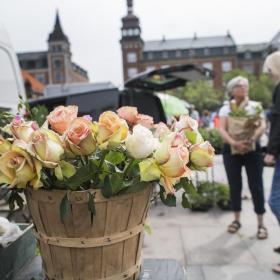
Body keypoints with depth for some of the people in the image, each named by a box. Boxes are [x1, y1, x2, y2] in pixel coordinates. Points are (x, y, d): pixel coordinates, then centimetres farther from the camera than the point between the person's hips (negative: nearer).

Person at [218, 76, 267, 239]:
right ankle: (237, 220, 22)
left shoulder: (255, 106, 3)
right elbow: (222, 129, -9)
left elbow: (263, 126, -9)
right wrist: (234, 143, -27)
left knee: (256, 186, -1)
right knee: (235, 186, 7)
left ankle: (261, 224, 10)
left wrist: (251, 140, -28)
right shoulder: (226, 108, 4)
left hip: (253, 150, -1)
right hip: (231, 150, 1)